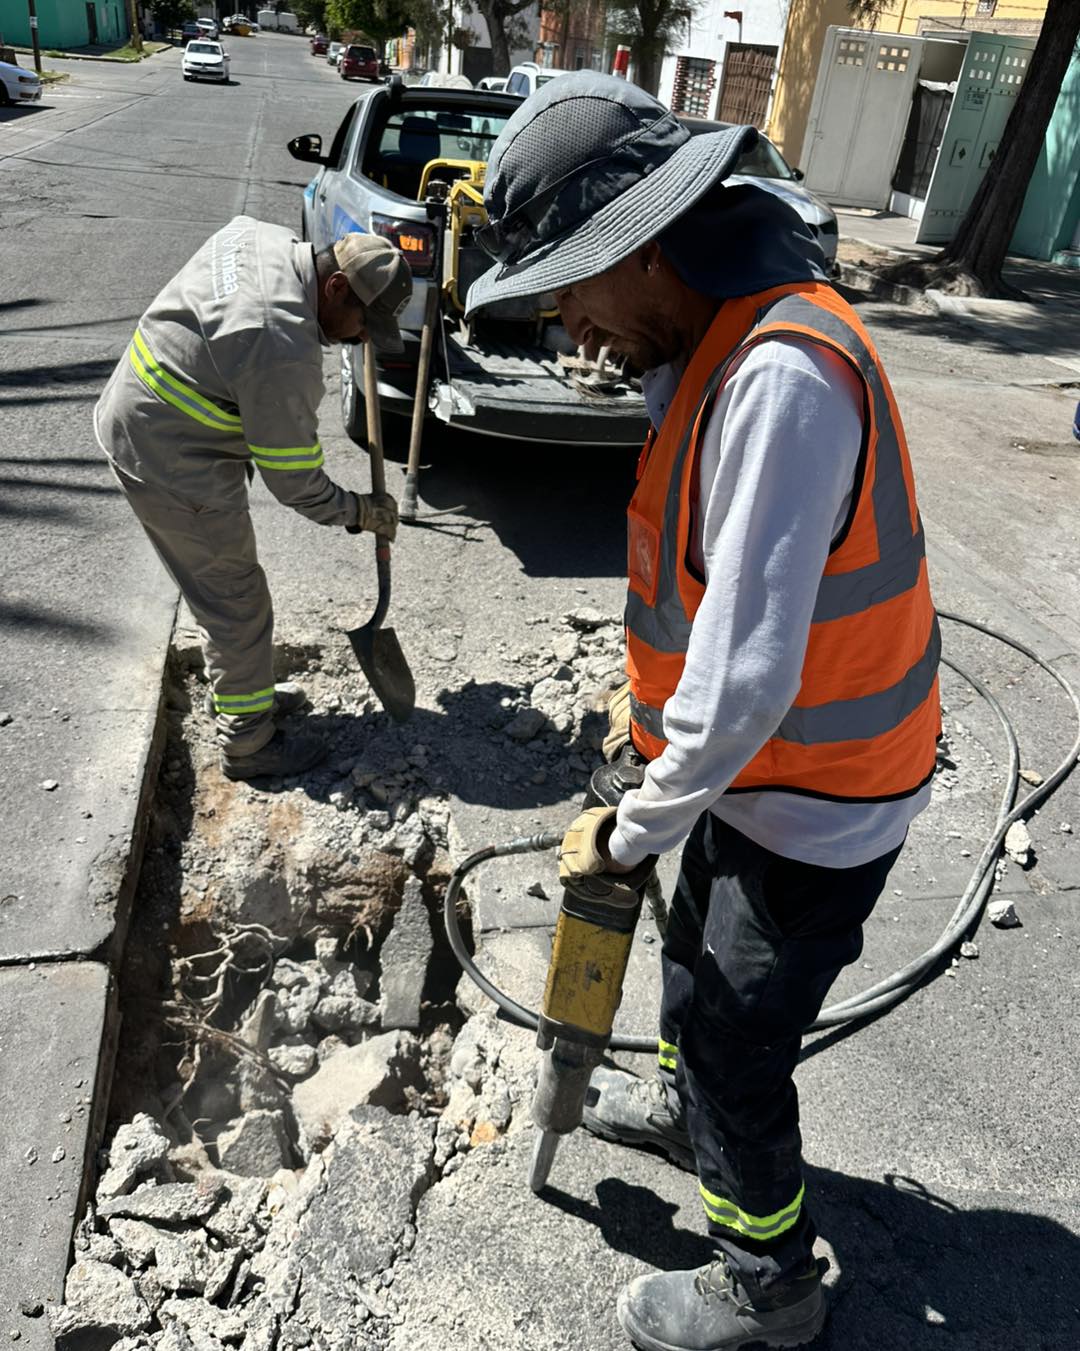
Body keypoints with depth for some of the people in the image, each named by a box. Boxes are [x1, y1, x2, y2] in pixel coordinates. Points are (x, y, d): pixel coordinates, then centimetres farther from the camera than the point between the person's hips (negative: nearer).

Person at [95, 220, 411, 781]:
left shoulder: (264, 234, -2)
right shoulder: (284, 353, -31)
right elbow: (294, 482, -22)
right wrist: (362, 512, -5)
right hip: (169, 462, -10)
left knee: (223, 583, 22)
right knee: (237, 603, 1)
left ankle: (234, 691, 41)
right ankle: (248, 743, 17)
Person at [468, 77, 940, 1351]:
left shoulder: (784, 375, -31)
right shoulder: (722, 336, 2)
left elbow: (746, 680, -33)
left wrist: (630, 832, -19)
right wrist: (653, 684, 12)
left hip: (814, 800, -9)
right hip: (756, 755, 9)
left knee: (737, 1042, 10)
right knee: (694, 953, 29)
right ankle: (684, 1106, 58)